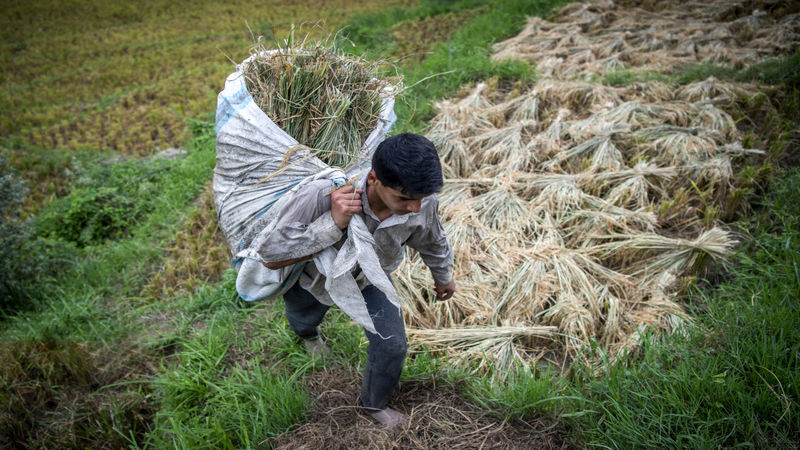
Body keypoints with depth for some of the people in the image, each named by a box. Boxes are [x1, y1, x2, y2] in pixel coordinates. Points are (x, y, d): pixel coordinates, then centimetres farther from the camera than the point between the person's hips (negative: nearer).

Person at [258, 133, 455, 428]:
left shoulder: (422, 202, -34)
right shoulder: (321, 196, -49)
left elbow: (432, 241, -9)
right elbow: (271, 257, -41)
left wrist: (443, 277, 11)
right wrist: (333, 224, -53)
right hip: (318, 276, -1)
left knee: (391, 344, 1)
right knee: (304, 319, 30)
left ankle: (375, 403, 35)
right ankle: (308, 334, 72)